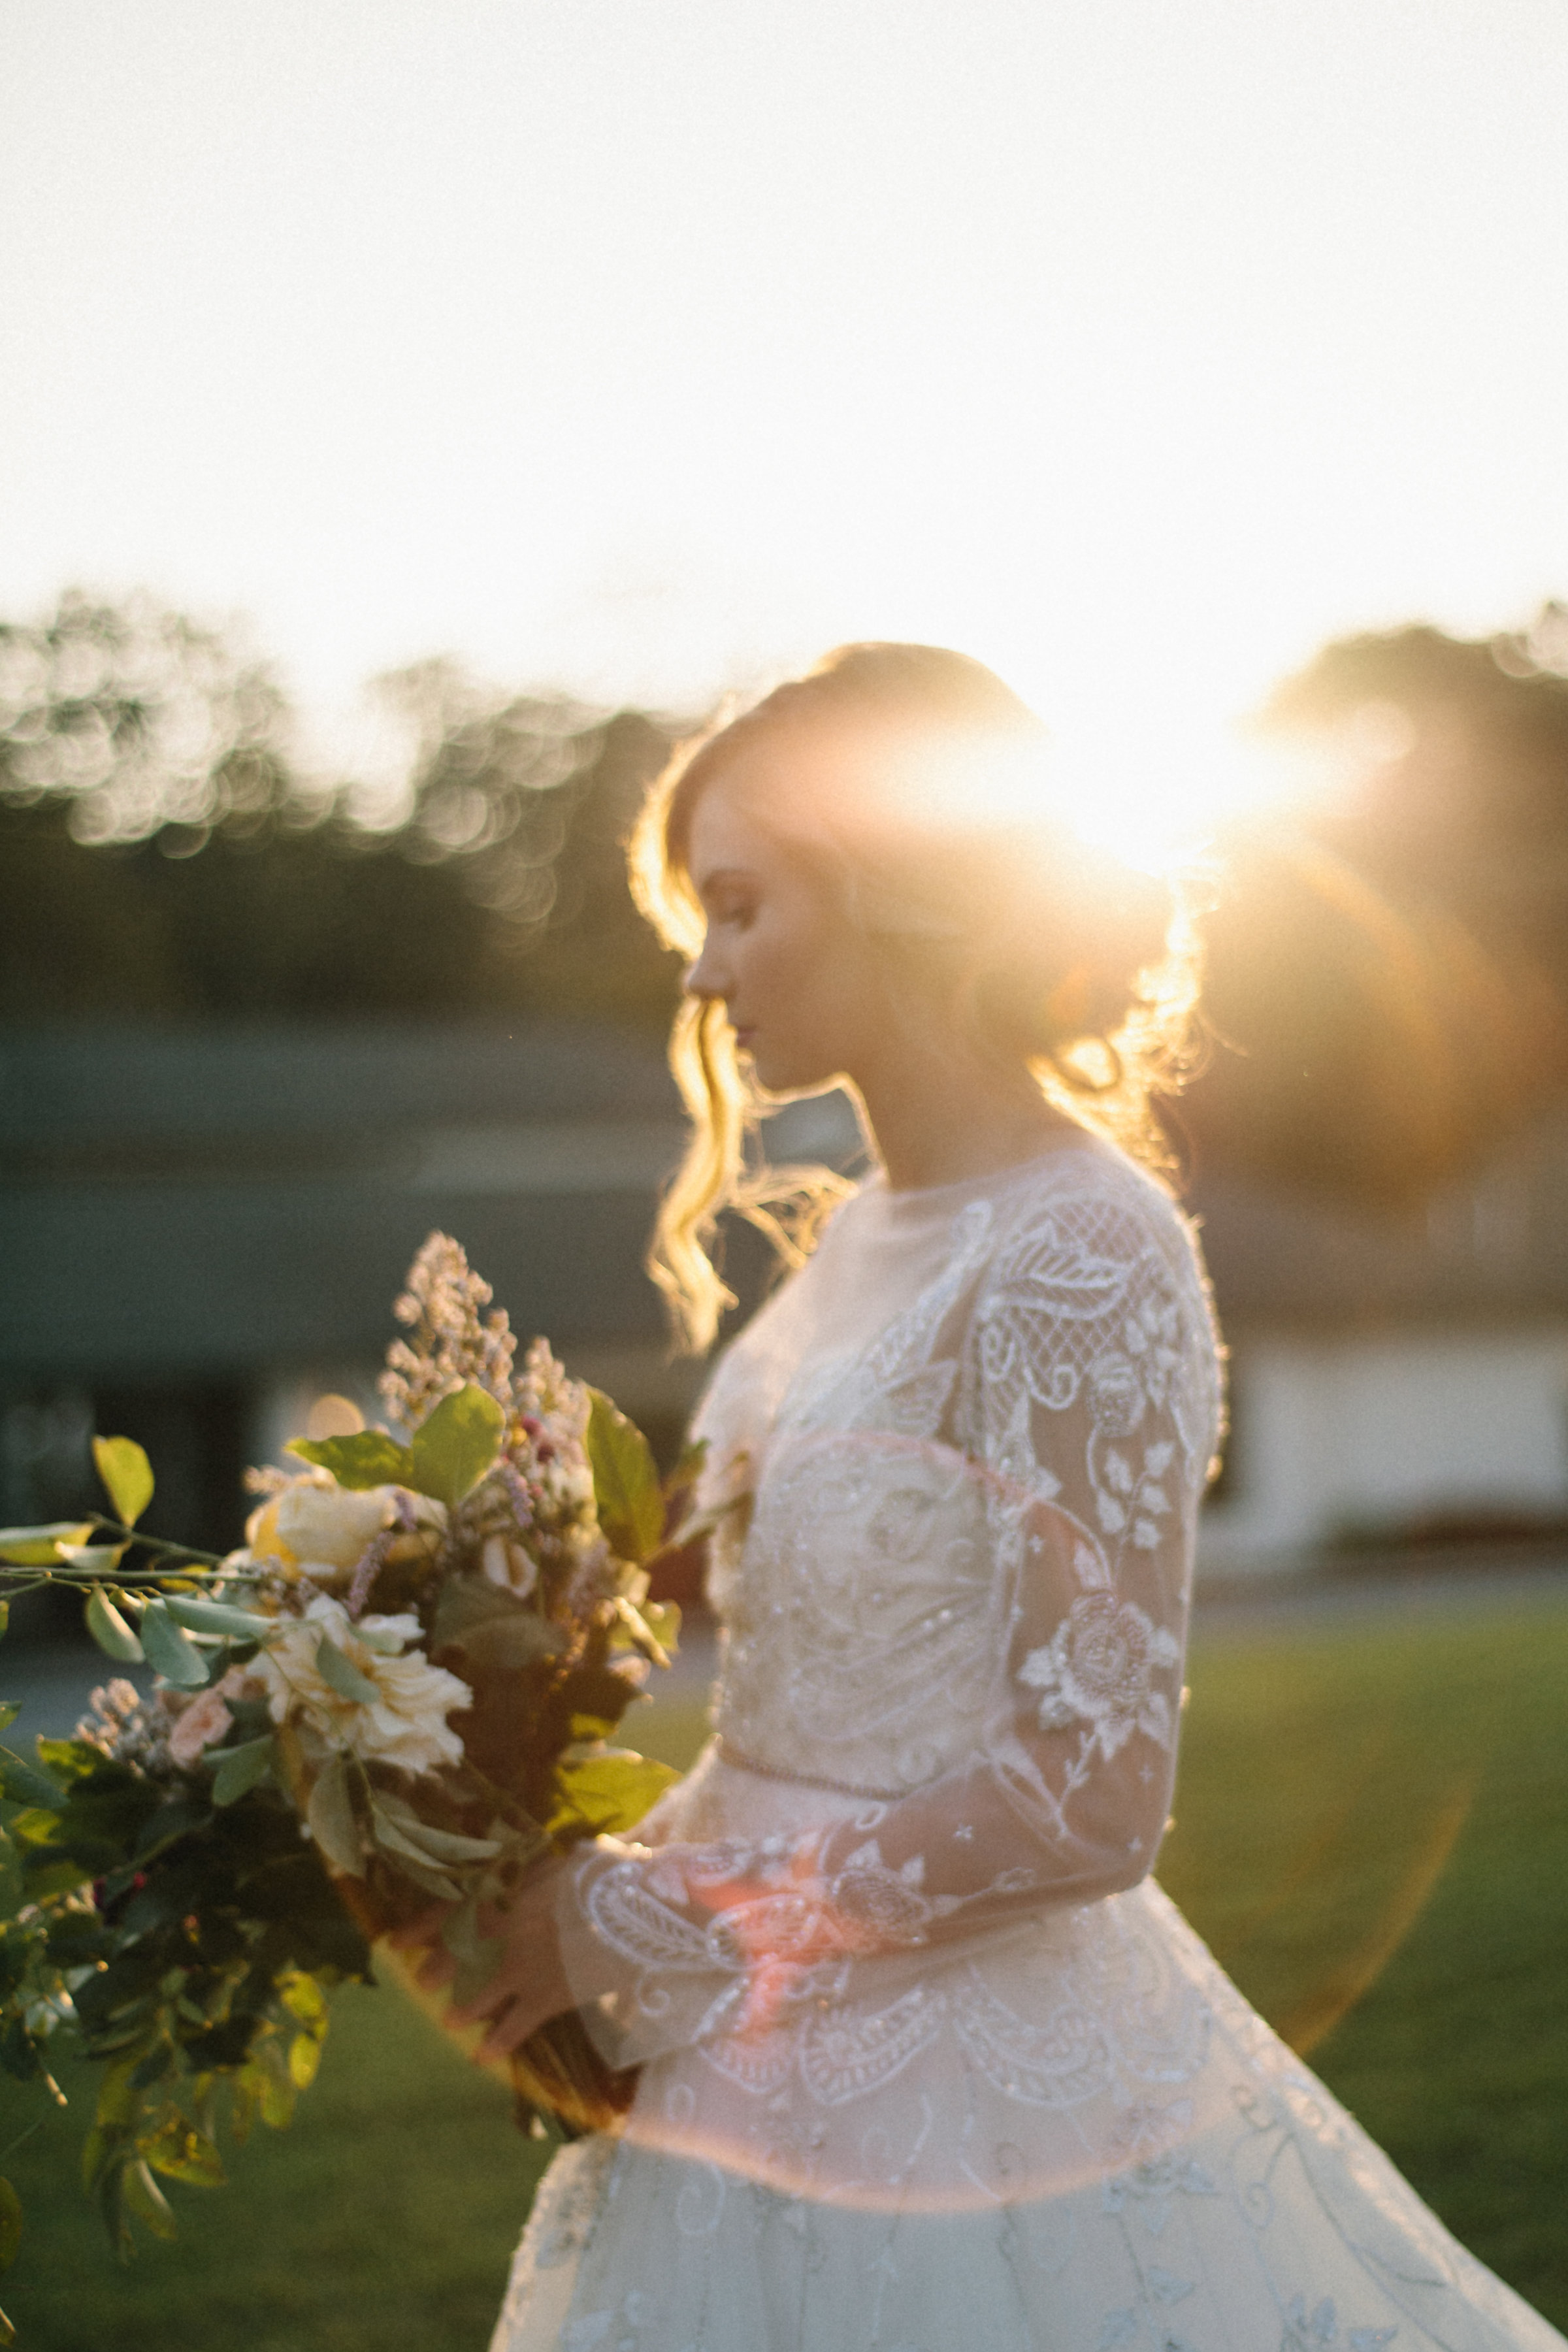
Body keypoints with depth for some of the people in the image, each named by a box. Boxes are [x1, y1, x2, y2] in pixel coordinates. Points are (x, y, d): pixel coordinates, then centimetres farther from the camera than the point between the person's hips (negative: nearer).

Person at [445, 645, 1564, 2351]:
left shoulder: (1079, 1255, -19)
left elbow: (1086, 1795, -22)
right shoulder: (857, 1236, 6)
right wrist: (573, 1884, 3)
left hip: (963, 2099, -7)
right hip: (789, 2076, 8)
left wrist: (634, 1927, -17)